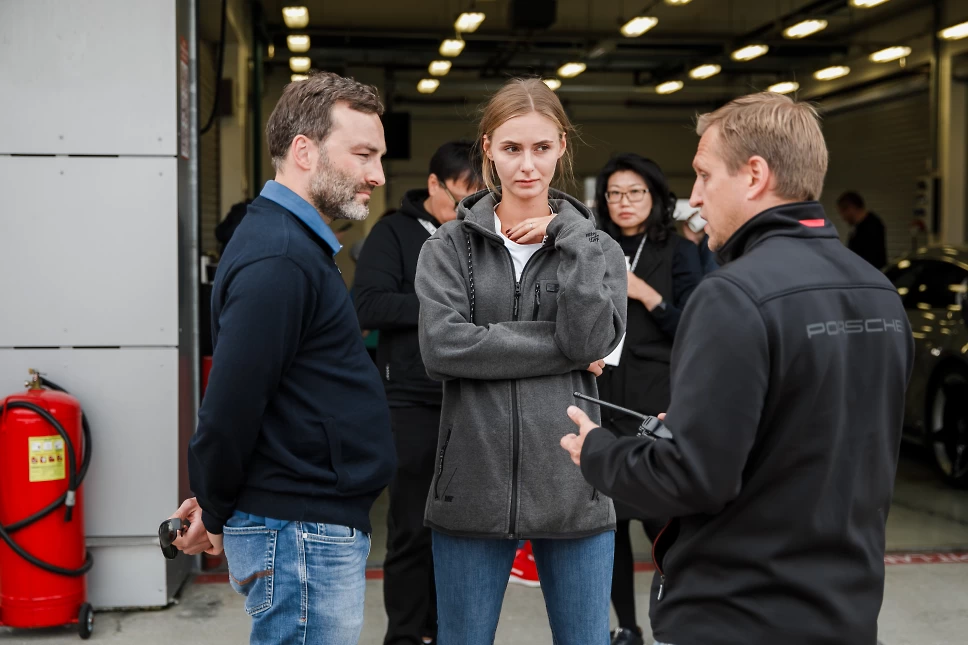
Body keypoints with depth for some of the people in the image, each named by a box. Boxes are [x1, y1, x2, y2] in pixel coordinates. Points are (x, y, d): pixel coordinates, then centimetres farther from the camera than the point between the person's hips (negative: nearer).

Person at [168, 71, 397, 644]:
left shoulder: (296, 245, 14)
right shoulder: (278, 259, -20)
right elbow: (232, 403, -21)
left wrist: (218, 504, 15)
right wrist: (215, 514, -7)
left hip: (317, 529, 10)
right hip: (301, 533, -10)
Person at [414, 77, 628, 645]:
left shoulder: (596, 246, 6)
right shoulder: (450, 246, 3)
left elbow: (593, 339, -11)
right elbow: (441, 347, -13)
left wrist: (571, 235, -10)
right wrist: (564, 347, -12)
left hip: (570, 487, 1)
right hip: (474, 486, -1)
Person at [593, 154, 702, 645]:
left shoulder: (678, 252, 2)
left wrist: (645, 295, -13)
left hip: (657, 405, -3)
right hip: (600, 400, 4)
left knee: (660, 517, -8)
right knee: (608, 515, 5)